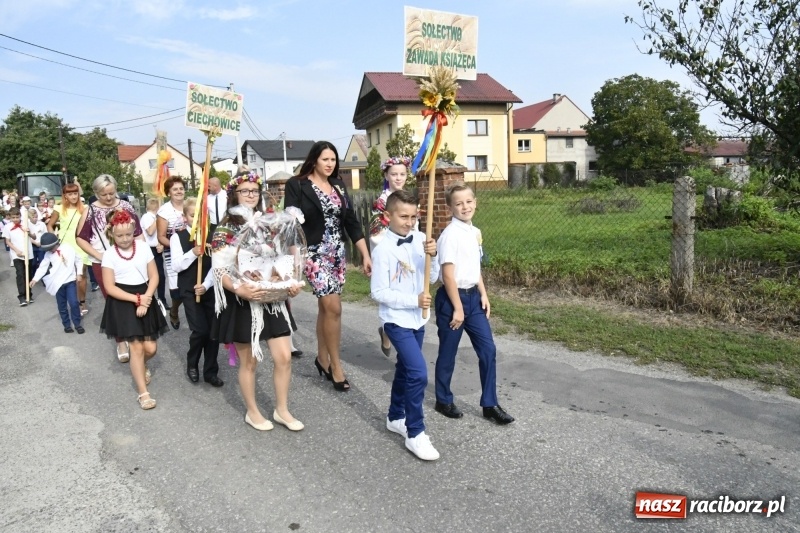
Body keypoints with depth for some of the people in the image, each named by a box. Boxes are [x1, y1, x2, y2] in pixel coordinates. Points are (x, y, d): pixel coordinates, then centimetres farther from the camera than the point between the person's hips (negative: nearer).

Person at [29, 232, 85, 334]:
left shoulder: (69, 249, -4)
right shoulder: (48, 254, -1)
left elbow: (78, 261, 6)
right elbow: (43, 267, -4)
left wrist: (79, 273, -1)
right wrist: (35, 279, -15)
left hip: (70, 280, -2)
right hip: (58, 283, 2)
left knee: (74, 303, -6)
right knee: (62, 305, 8)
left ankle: (77, 324, 7)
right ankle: (67, 325, 20)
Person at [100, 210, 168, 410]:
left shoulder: (144, 248, -1)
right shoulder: (109, 255, -7)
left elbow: (154, 276, 0)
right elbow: (109, 287, -9)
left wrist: (145, 300, -13)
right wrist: (137, 299, -16)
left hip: (145, 299, 3)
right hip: (122, 303, -3)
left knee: (150, 348, 4)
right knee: (136, 347, -3)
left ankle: (141, 366, 42)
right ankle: (143, 393, 8)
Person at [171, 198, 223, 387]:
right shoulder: (177, 237, -3)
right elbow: (176, 266, -10)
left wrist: (206, 285, -13)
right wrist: (193, 253, -24)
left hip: (209, 289, 3)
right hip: (189, 290, -2)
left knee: (214, 330, 2)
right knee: (200, 330, -9)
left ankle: (211, 371, 17)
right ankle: (192, 365, 19)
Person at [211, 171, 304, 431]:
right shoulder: (226, 228, -7)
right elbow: (220, 271, -14)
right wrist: (240, 290, -30)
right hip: (242, 302, -5)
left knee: (284, 356, 4)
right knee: (249, 360, 8)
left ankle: (282, 410, 21)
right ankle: (252, 412, 27)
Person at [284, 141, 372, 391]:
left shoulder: (339, 186, 10)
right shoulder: (297, 185, -6)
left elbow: (352, 222, 9)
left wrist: (366, 255, 4)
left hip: (337, 253, 5)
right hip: (314, 253, -5)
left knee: (325, 306, 12)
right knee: (333, 307, -11)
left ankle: (322, 359, 26)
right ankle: (335, 365, 3)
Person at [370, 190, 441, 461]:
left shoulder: (420, 240, -3)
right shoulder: (383, 250, -17)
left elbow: (432, 278, -2)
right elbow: (379, 292, -17)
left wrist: (432, 256, -20)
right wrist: (414, 300, -22)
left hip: (417, 319, 6)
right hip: (396, 320, -6)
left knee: (405, 369, 20)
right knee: (418, 373, -13)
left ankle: (396, 417, 40)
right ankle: (415, 433, 3)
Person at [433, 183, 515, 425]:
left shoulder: (475, 232, 8)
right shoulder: (450, 235, -16)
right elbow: (448, 275, -18)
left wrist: (483, 295, 11)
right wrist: (457, 307, -17)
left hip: (473, 296, 8)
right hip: (452, 297, -7)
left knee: (488, 349, 7)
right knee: (448, 353, 8)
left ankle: (490, 405, 18)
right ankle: (443, 401, 28)